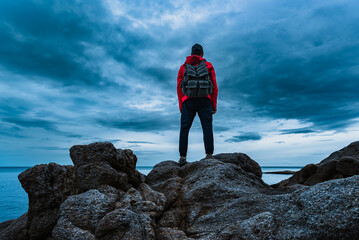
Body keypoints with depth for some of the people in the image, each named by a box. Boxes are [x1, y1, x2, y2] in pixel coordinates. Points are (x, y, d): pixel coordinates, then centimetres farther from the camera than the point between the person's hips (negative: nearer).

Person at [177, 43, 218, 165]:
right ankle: (209, 155, -9)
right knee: (207, 127, -2)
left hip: (188, 101, 1)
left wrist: (181, 106, 13)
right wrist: (214, 105, 9)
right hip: (204, 100, -1)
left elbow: (179, 87, 12)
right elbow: (214, 86, 8)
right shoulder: (208, 66, 15)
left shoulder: (183, 66, 19)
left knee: (184, 128, 0)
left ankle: (183, 156, -5)